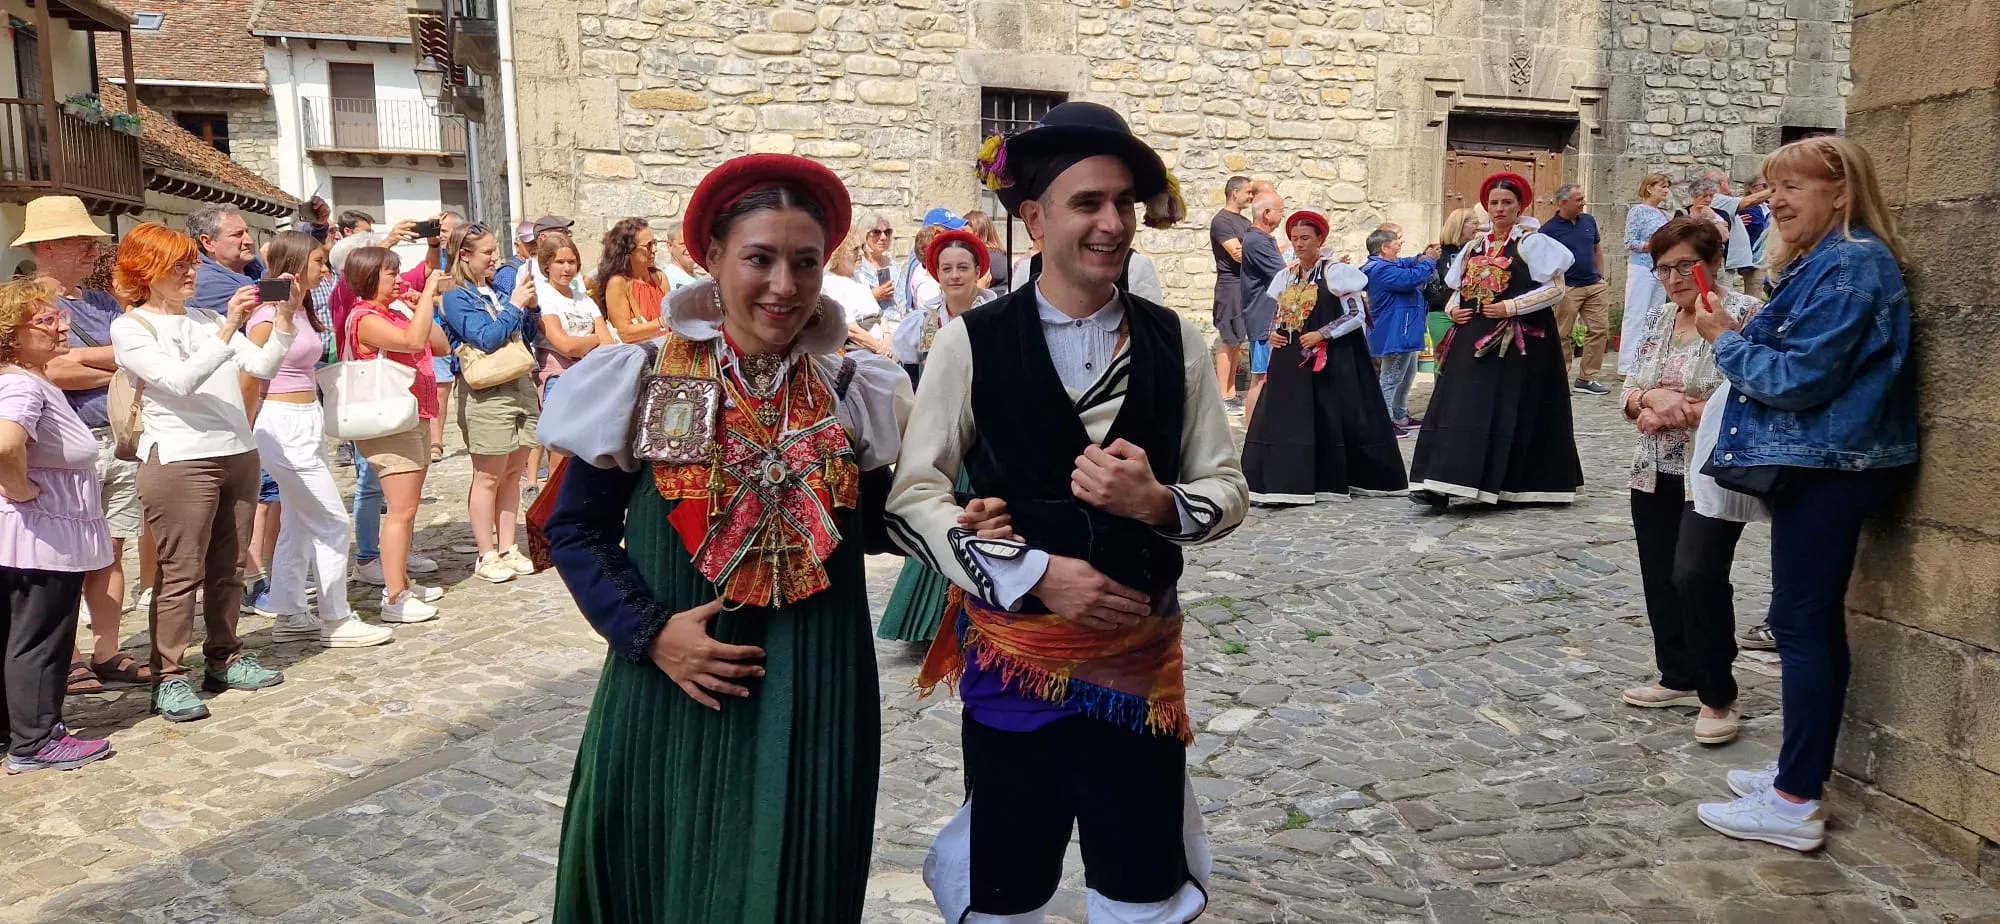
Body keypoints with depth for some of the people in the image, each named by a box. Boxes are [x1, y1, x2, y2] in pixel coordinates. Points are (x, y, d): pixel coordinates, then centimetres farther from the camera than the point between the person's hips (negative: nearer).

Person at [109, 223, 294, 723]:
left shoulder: (206, 318, 15)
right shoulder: (130, 327, -2)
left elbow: (263, 366, 5)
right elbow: (180, 381, -17)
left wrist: (284, 319, -10)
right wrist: (228, 329, -25)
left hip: (238, 453, 6)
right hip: (180, 460, -6)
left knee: (226, 567, 12)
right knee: (181, 573, -5)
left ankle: (224, 658, 22)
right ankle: (169, 677, 2)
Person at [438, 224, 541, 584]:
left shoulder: (498, 290, 14)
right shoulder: (457, 297, -6)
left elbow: (522, 337, 20)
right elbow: (486, 338, -18)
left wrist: (528, 306, 4)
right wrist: (514, 306, -12)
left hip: (521, 388, 7)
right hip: (488, 395, -7)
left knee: (513, 474, 10)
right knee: (488, 477, -1)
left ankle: (507, 549, 18)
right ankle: (486, 557, 7)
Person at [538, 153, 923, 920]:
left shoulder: (853, 392, 0)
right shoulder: (644, 383, -6)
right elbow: (573, 528, 0)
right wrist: (648, 630, -13)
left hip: (813, 698, 1)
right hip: (672, 694, -1)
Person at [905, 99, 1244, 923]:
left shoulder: (1173, 342, 1)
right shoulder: (973, 342, -7)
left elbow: (1228, 488, 3)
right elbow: (912, 496, -9)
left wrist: (1157, 503, -18)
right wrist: (1034, 575, -18)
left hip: (1140, 655, 2)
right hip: (1012, 654, -2)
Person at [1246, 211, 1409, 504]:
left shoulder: (1335, 272, -5)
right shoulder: (1286, 276, 12)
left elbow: (1357, 314, -9)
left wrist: (1321, 334, -15)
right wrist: (1273, 333, 3)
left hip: (1329, 358, -5)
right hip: (1291, 358, 6)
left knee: (1328, 419, -2)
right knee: (1284, 419, -1)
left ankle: (1329, 482, 9)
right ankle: (1285, 484, 4)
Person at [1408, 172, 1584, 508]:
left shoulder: (1532, 242, -3)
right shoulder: (1476, 244, 15)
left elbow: (1555, 288, -10)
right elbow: (1458, 288, 24)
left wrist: (1511, 307, -17)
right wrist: (1452, 310, 3)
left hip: (1517, 341, -6)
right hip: (1474, 339, 6)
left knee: (1509, 411, -6)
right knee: (1459, 407, -3)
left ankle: (1515, 487, 4)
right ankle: (1440, 486, -6)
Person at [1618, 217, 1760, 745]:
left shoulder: (1745, 316, -10)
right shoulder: (1657, 319, 12)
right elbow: (1630, 395, 10)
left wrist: (1675, 414, -15)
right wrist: (1654, 397, -12)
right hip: (1656, 475, 7)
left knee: (1696, 575, -17)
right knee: (1661, 579, 11)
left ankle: (1718, 697, -2)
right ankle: (1680, 678, 28)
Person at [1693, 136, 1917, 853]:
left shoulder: (1852, 265, -16)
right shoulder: (1826, 262, 16)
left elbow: (1800, 378, -20)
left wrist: (1726, 340, -9)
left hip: (1825, 468, -10)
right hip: (1818, 463, 10)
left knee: (1801, 623, -7)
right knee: (1815, 622, 14)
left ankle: (1794, 803, 0)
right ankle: (1805, 771, 25)